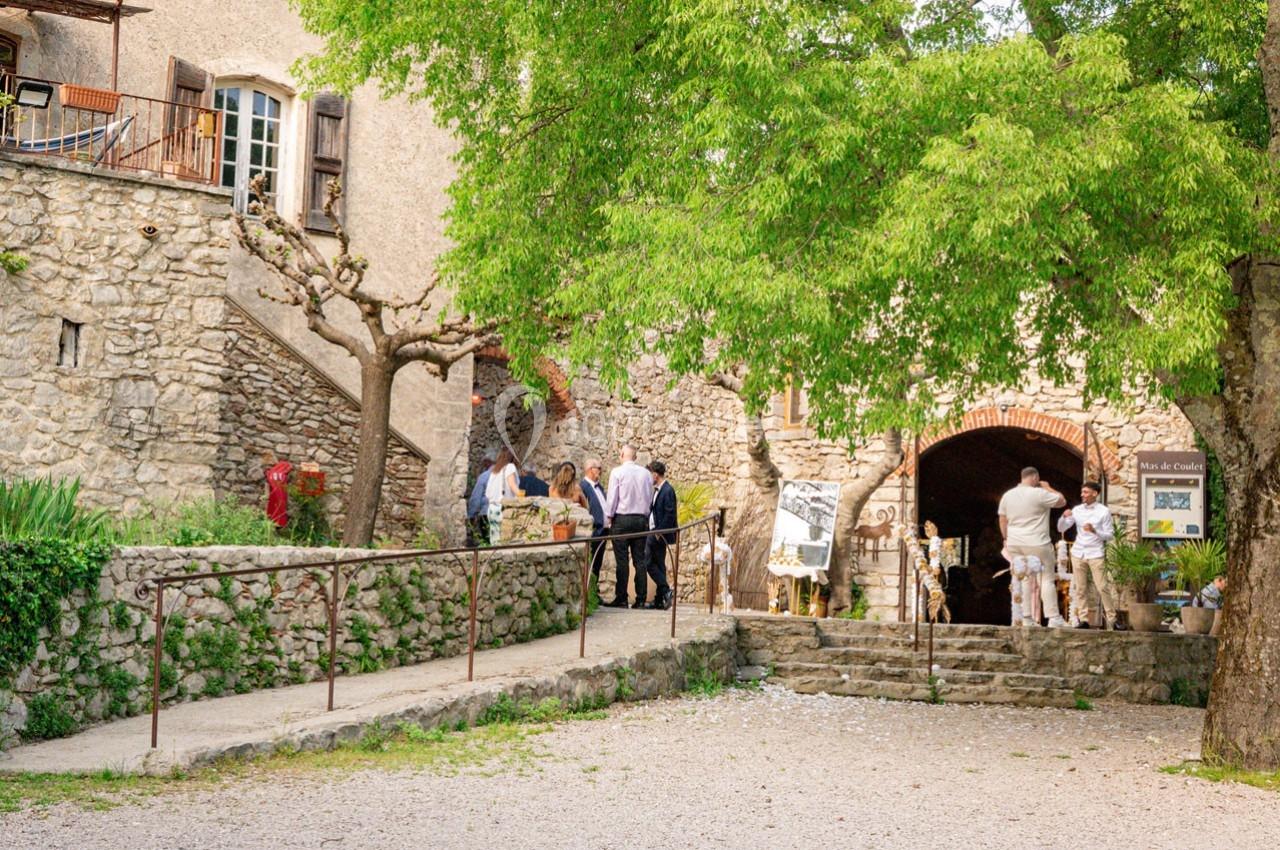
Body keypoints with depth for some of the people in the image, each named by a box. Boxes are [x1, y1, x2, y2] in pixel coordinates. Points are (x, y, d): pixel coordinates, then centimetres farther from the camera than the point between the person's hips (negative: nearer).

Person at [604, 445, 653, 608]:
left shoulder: (617, 472, -6)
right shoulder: (646, 473, 5)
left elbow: (612, 498, -6)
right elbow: (650, 498, 10)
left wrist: (608, 518, 3)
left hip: (622, 519, -4)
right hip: (641, 519, 4)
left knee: (622, 561, -2)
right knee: (640, 560, 4)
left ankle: (621, 598, -2)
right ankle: (640, 599, 4)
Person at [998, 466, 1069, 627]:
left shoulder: (1007, 496, 8)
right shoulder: (1039, 494, -11)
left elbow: (1002, 520, 13)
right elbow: (1062, 501, -2)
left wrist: (1006, 538, 22)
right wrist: (1048, 488, 9)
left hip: (1015, 544, 6)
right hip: (1037, 544, -6)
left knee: (1022, 581, 7)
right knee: (1047, 580, 1)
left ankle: (1026, 618, 5)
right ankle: (1054, 617, -2)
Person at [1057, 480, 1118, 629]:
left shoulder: (1104, 511, -1)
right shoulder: (1077, 510, 8)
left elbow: (1110, 536, -2)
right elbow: (1061, 529, 10)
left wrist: (1094, 530, -19)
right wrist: (1064, 517, -9)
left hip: (1095, 554, -4)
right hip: (1078, 553, 4)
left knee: (1103, 587, -6)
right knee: (1080, 589, 2)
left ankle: (1111, 619, 2)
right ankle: (1084, 620, 7)